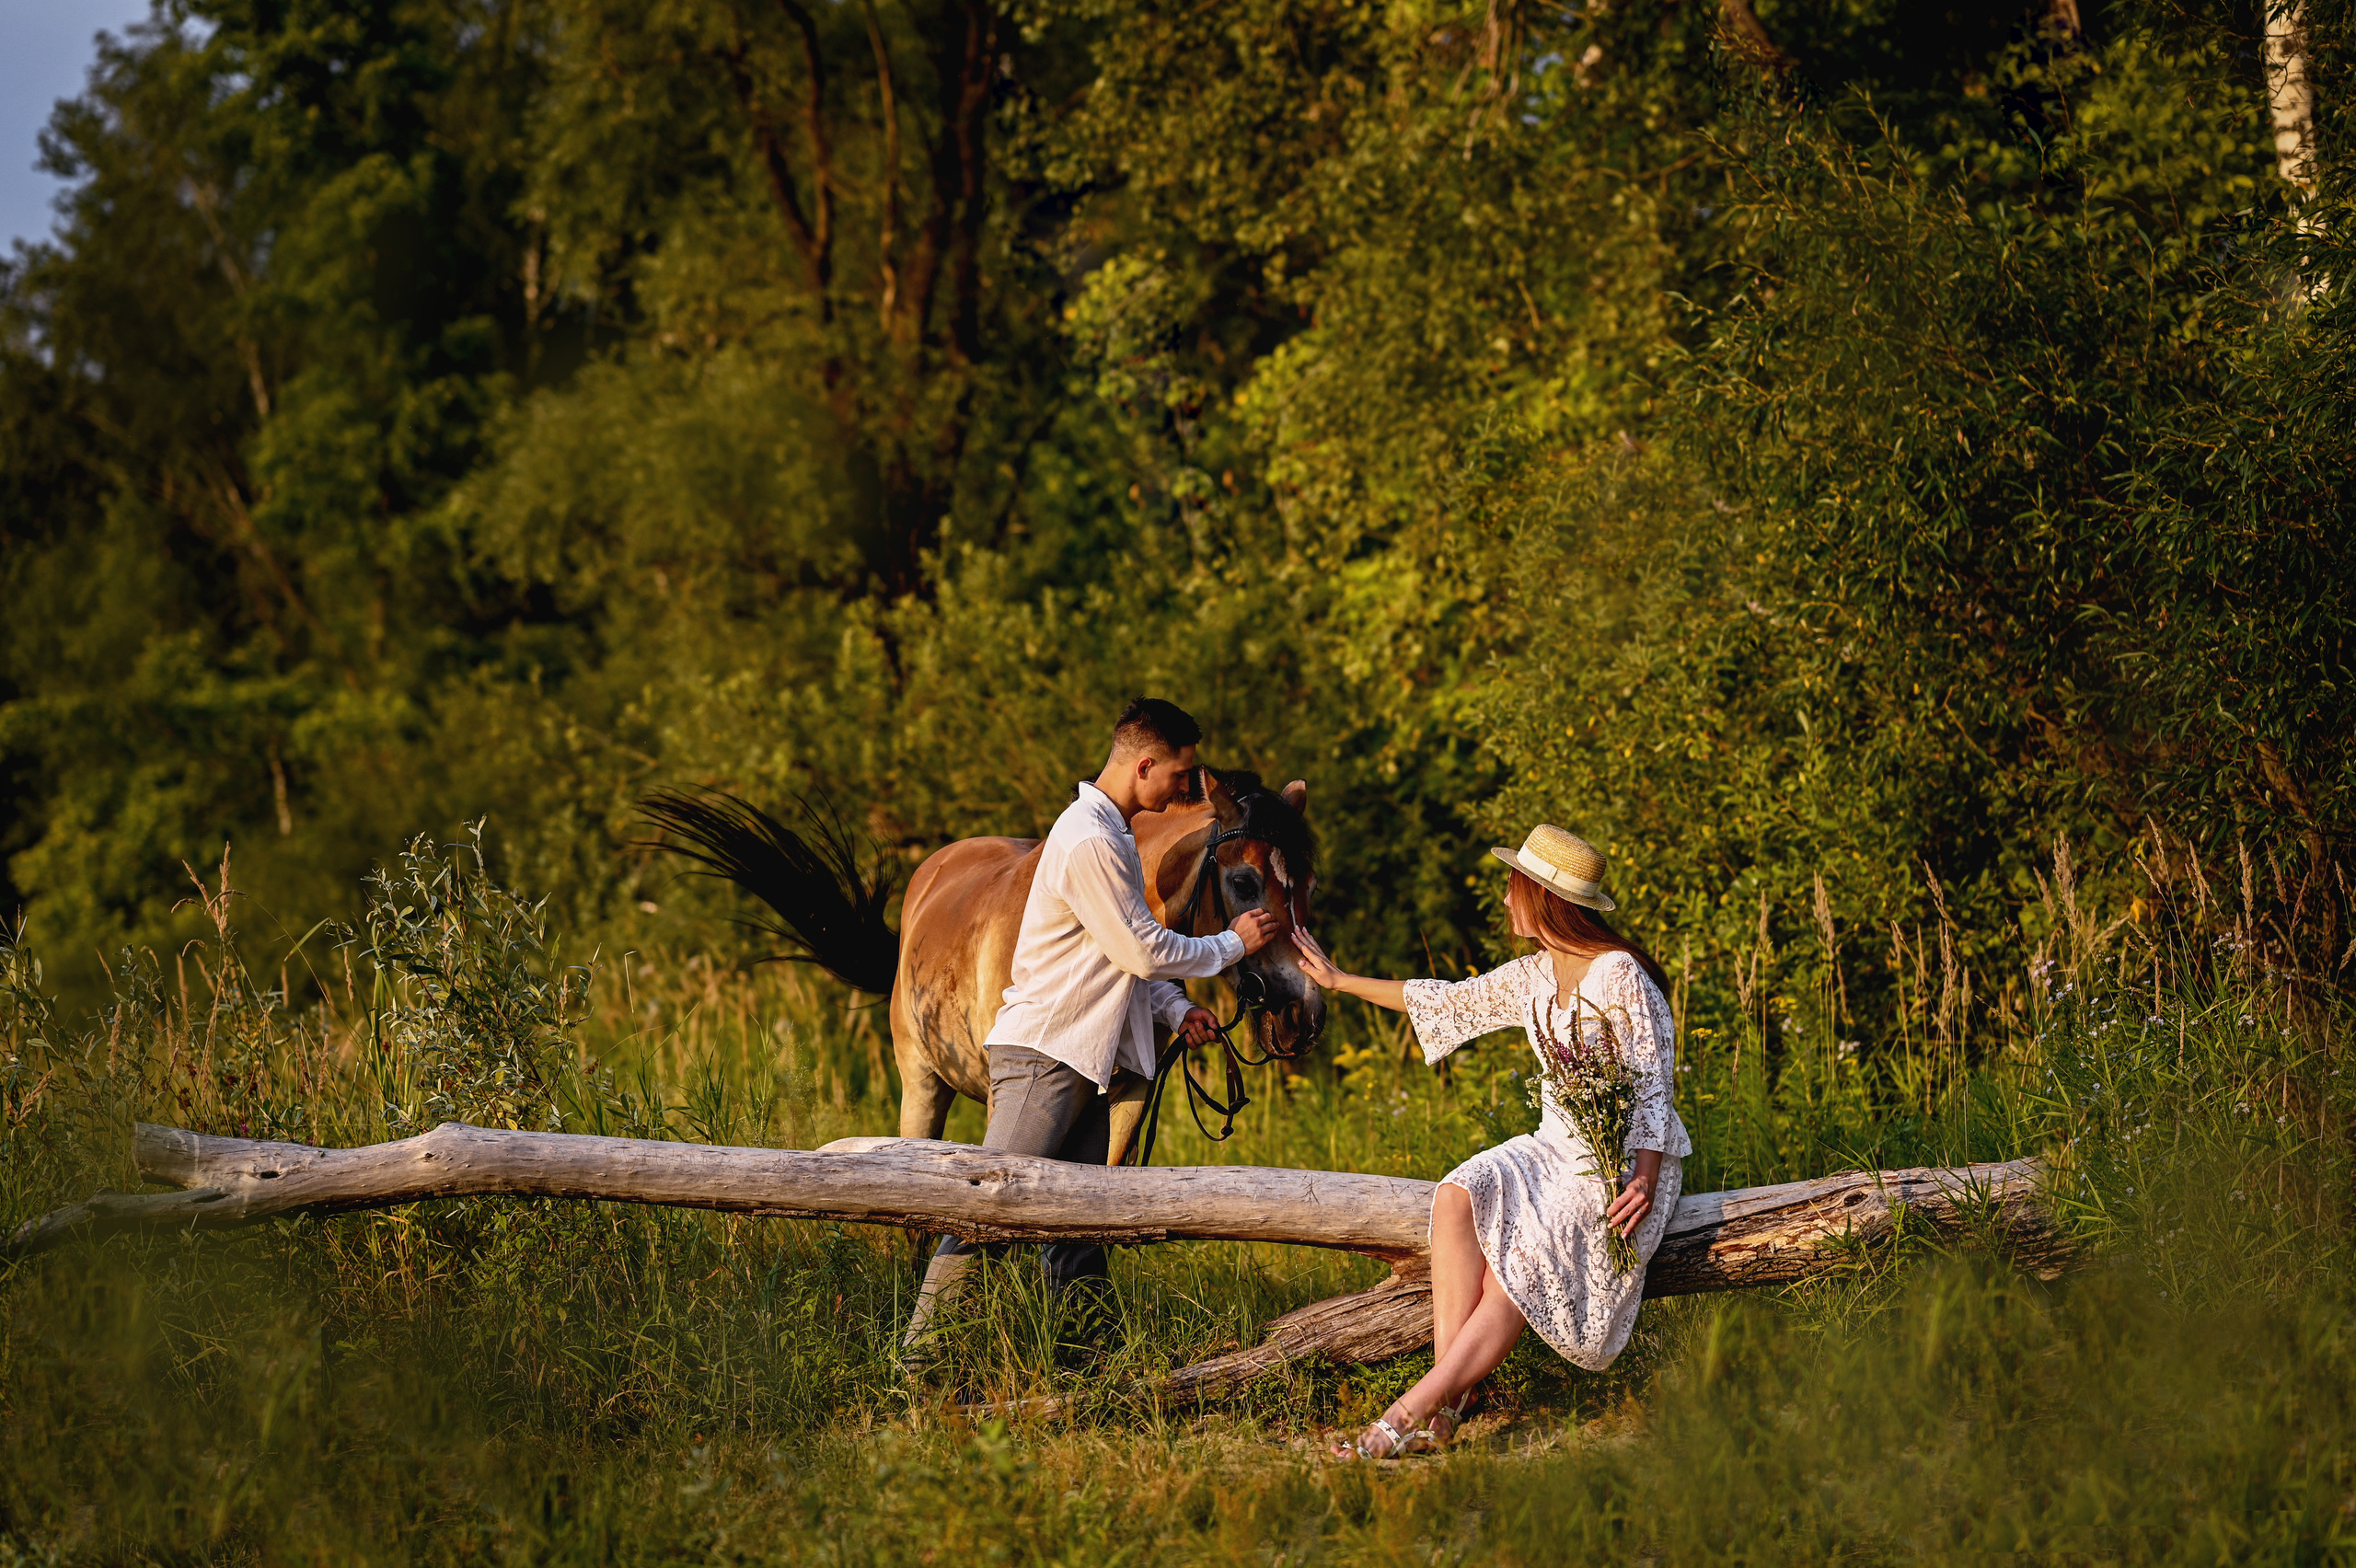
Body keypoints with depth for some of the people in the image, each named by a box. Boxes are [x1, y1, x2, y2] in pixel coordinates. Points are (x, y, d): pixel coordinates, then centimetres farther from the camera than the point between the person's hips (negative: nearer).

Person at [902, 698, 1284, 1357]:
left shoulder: (1111, 833, 16)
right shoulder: (1091, 843, -18)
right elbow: (1145, 952, -15)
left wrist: (1176, 1010, 11)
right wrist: (1233, 942, -2)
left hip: (1085, 1058, 10)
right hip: (1042, 1055, -10)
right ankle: (919, 1357, -9)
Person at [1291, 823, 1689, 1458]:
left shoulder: (1619, 976, -13)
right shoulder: (1533, 977, 11)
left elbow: (1652, 1082, -16)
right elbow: (1452, 1001, 24)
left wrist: (1646, 1174, -31)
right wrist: (1342, 982, 30)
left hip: (1626, 1159, -7)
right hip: (1556, 1146, 7)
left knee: (1529, 1248, -31)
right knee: (1459, 1195, -22)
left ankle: (1425, 1402, -35)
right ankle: (1452, 1397, -31)